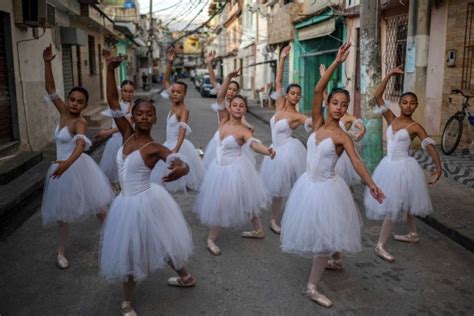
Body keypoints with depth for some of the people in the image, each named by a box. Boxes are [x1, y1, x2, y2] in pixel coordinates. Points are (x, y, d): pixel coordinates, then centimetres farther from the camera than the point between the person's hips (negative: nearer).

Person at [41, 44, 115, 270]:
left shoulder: (79, 122, -18)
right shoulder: (63, 112, 2)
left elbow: (81, 144, -37)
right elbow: (50, 89, 1)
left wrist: (68, 162, -54)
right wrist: (47, 63, -10)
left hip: (77, 167, -7)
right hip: (63, 167, 7)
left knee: (96, 206, 4)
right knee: (63, 211, 15)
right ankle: (61, 251, 28)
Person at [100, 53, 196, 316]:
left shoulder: (155, 148, -16)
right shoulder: (127, 134, -1)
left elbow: (183, 165, -28)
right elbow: (112, 102, -4)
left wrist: (180, 171, -53)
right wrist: (110, 70, -14)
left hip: (145, 202, -6)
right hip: (126, 203, 6)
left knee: (162, 242, 11)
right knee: (128, 252, 20)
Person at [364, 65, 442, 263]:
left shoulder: (415, 127, -9)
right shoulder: (391, 119, 3)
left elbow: (430, 146, -12)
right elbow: (377, 96, -2)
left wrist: (438, 168, -21)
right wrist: (390, 75, -7)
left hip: (403, 167, -5)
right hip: (389, 165, 6)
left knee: (393, 206, -4)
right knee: (401, 203, 19)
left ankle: (380, 246, 2)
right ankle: (413, 235, 38)